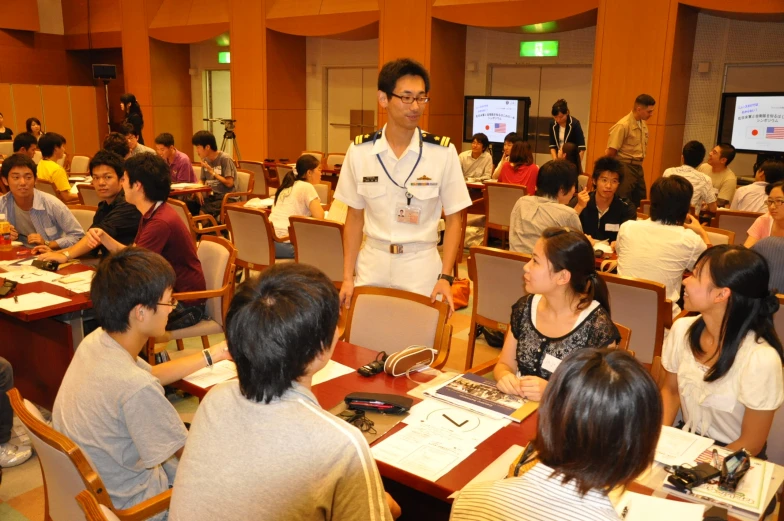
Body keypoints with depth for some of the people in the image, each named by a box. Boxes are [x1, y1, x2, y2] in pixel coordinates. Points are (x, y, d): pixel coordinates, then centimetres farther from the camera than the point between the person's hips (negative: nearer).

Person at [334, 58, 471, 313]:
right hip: (372, 264, 2)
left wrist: (445, 277, -11)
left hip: (421, 265, -1)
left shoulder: (443, 152, -9)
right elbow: (354, 217, 5)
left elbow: (453, 218, -2)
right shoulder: (359, 151, -3)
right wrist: (347, 277, 2)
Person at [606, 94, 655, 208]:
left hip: (638, 167, 8)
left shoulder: (643, 124, 8)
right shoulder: (623, 125, -16)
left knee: (640, 202, 12)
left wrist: (638, 163, 15)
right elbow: (610, 152, -16)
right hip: (625, 167, -8)